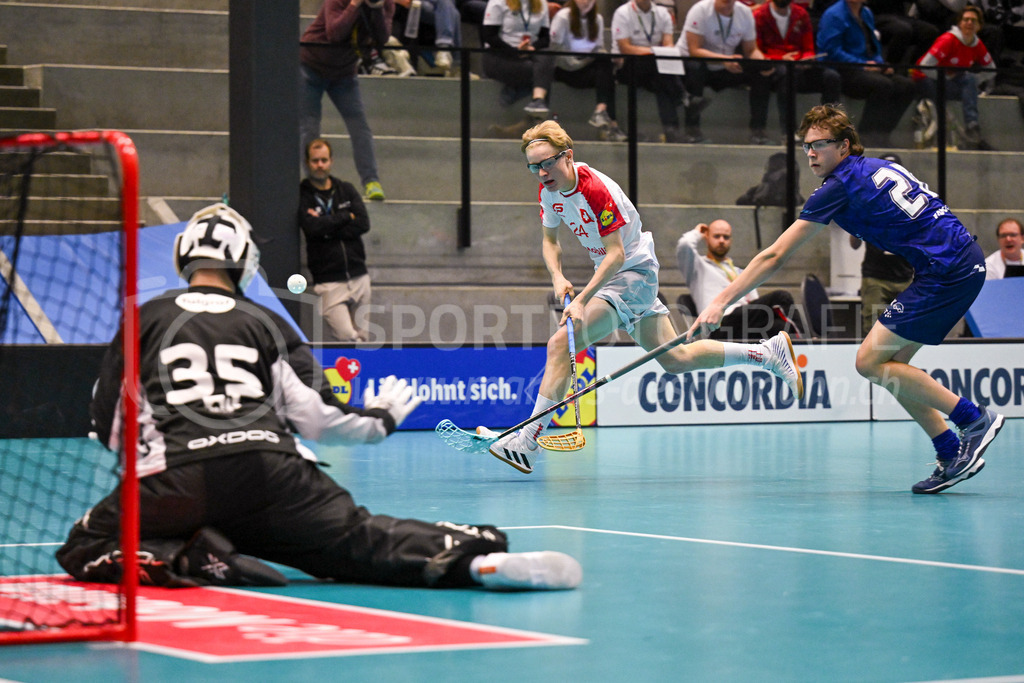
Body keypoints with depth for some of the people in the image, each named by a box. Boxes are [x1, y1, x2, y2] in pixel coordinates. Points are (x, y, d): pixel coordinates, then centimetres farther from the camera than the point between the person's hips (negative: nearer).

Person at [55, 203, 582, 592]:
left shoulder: (145, 320, 18)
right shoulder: (266, 324, 19)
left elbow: (109, 429, 16)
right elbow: (318, 419, 12)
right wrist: (379, 419, 31)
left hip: (175, 480, -1)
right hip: (271, 474, 1)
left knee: (85, 547, 14)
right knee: (361, 540, 0)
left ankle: (187, 559, -15)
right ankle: (474, 555, -27)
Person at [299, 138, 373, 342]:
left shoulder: (346, 190, 13)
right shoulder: (302, 195, 1)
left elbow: (363, 224, -1)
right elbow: (311, 227, -16)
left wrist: (327, 229, -10)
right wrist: (346, 217, -4)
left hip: (358, 276, 4)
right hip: (329, 282, -4)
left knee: (364, 337, 4)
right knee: (347, 336, -19)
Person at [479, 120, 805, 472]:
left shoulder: (596, 189, -27)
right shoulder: (549, 190, -3)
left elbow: (616, 255, -26)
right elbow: (550, 240, 10)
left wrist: (582, 300, -34)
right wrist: (557, 277, -10)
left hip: (635, 271, -9)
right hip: (610, 273, 9)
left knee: (560, 344, -22)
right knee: (675, 360, 15)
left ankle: (526, 441, -24)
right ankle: (769, 352, 26)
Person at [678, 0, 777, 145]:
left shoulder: (745, 12, -3)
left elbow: (751, 50, 3)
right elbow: (694, 50, -25)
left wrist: (764, 63, -21)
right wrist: (725, 59, -39)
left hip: (726, 70, 5)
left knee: (763, 73, -15)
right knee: (694, 67, -40)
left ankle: (757, 130, -9)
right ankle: (692, 130, -31)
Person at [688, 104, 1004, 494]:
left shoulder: (841, 186, -8)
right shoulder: (879, 167, 17)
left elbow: (774, 257, -8)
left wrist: (721, 303, -5)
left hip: (946, 269, -9)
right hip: (968, 261, 9)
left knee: (870, 362, -8)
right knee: (890, 364, 9)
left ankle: (975, 419, -6)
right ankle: (953, 455, 6)